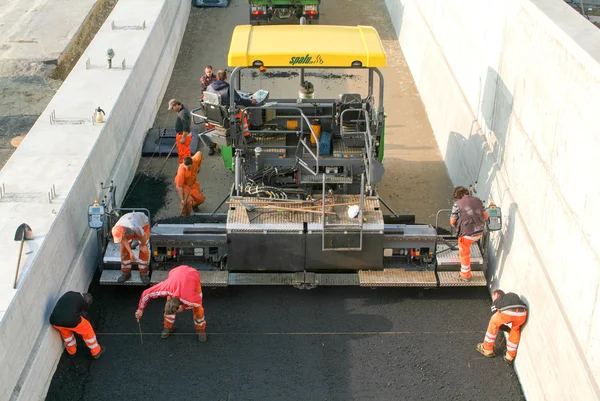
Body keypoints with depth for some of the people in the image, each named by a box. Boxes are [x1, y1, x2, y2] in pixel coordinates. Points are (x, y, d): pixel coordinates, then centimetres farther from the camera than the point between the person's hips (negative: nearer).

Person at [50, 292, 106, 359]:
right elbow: (82, 316, 30)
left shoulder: (68, 294, 25)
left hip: (55, 320, 4)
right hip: (70, 320, -4)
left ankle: (72, 351, 54)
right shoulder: (85, 303, 17)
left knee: (65, 331, 37)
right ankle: (96, 352, 35)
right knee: (87, 330, 22)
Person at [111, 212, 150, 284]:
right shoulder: (116, 230, -32)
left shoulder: (135, 228, -47)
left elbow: (144, 236, -26)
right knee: (124, 249, -3)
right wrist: (130, 252, -15)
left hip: (143, 224, -4)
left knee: (144, 250, -10)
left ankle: (143, 273, 4)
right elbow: (124, 240, -12)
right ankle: (126, 273, 11)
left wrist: (143, 245, -6)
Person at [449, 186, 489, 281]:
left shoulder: (457, 204, -12)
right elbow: (486, 215, 12)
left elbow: (452, 221, -7)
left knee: (464, 254, 16)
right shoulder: (478, 200, 4)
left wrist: (457, 226, 14)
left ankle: (465, 276, 29)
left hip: (467, 234, -5)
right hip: (479, 232, 5)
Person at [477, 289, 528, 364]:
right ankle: (510, 357, 35)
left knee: (493, 323, 27)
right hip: (522, 313, 3)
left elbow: (496, 320, 33)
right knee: (515, 330, 32)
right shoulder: (513, 295, 41)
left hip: (507, 312, -3)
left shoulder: (496, 301, 32)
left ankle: (487, 350, 37)